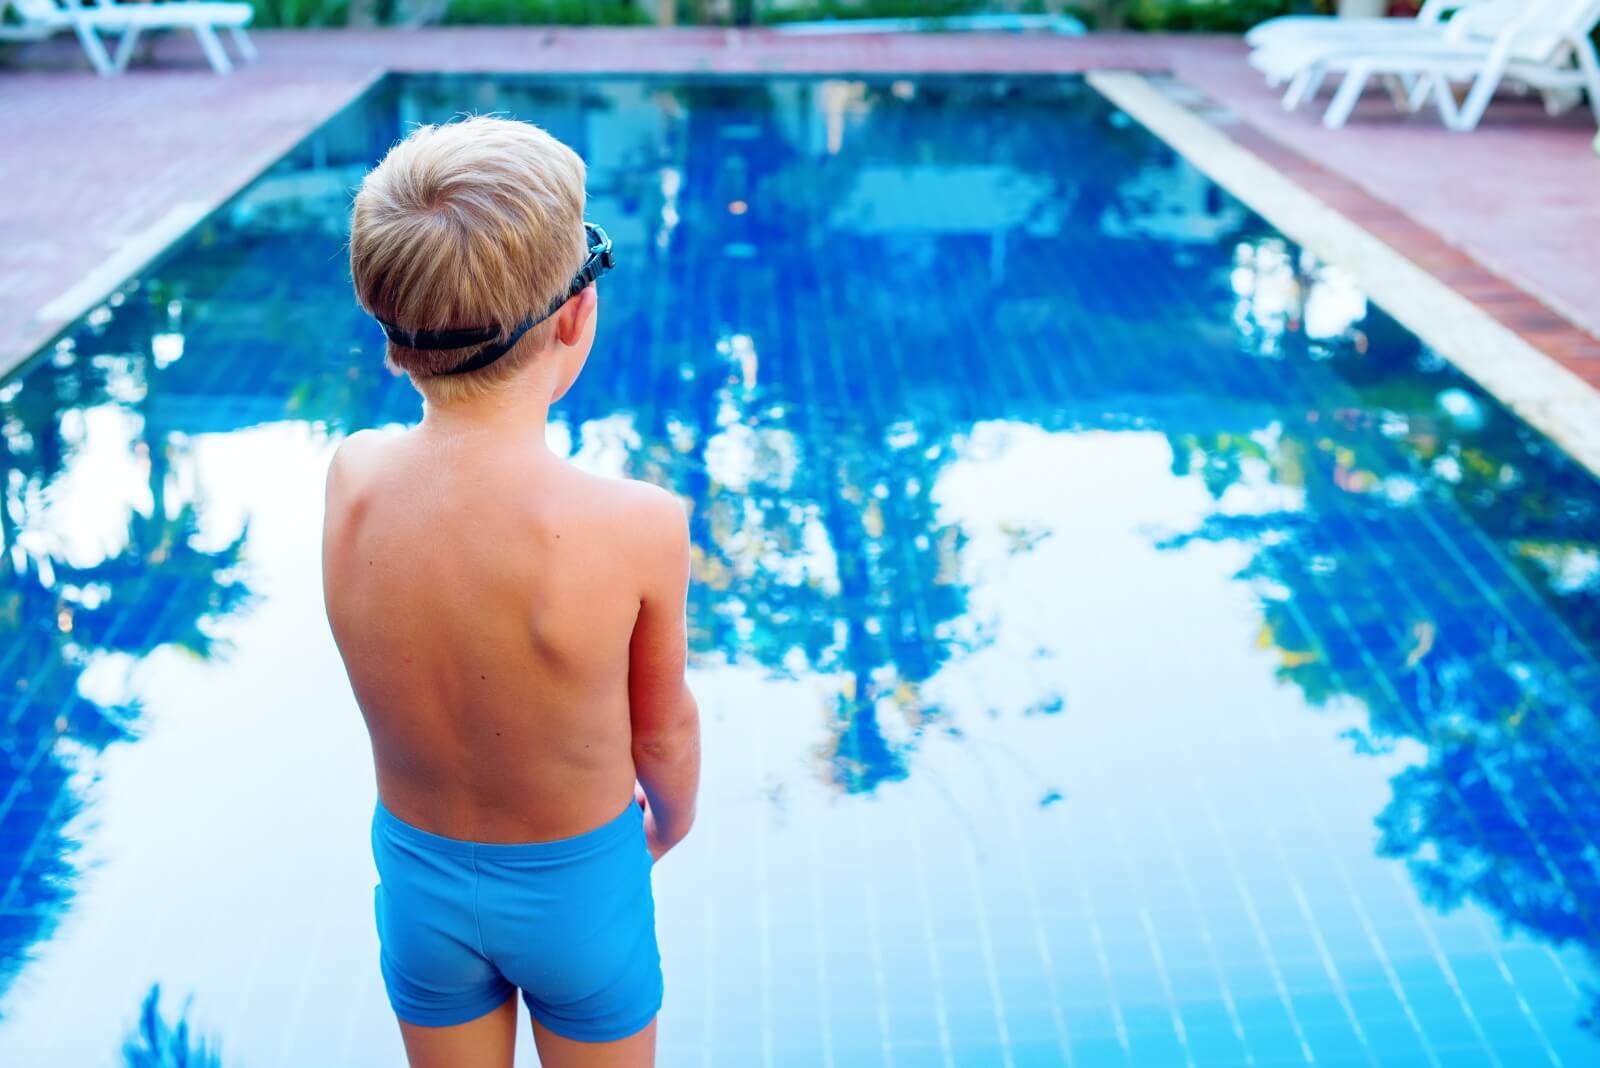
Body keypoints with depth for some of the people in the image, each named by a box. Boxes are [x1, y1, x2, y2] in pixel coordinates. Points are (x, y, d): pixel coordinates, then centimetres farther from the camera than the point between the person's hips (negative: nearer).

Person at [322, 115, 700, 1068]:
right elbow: (664, 731, -11)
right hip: (577, 885, -2)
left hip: (418, 880, 3)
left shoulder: (352, 479, -21)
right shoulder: (641, 526, -30)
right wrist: (673, 822, 8)